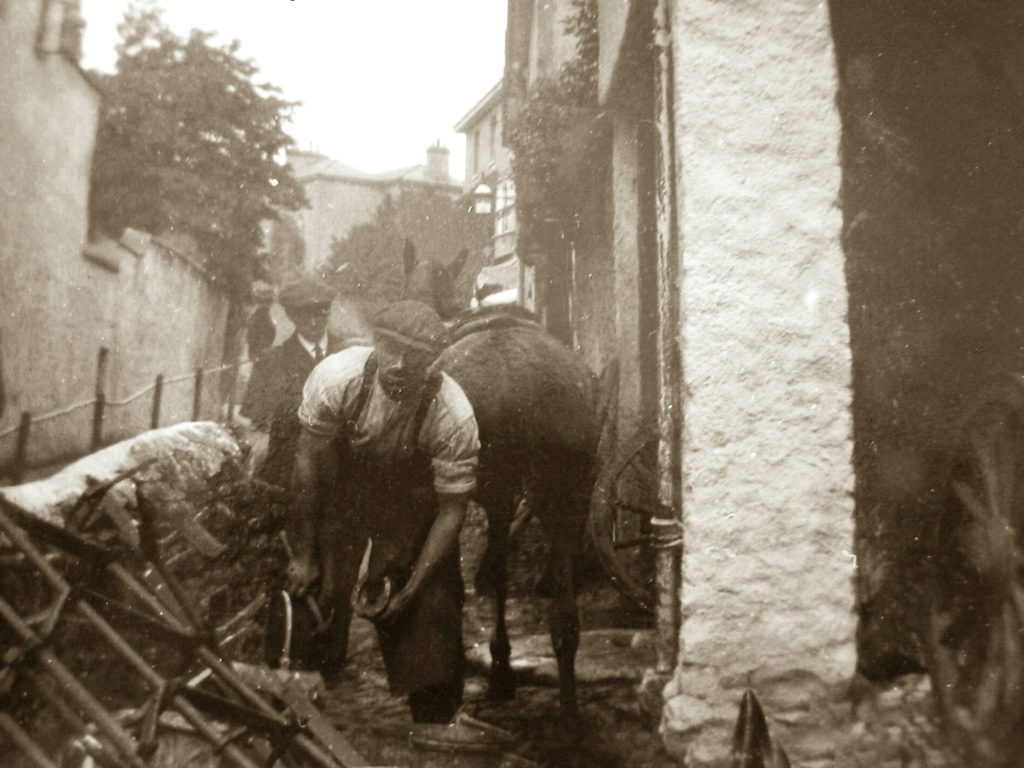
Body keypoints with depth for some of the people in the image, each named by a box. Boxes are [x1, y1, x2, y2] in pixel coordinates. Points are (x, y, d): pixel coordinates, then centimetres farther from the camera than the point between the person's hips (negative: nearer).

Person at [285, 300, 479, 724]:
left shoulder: (453, 416, -29)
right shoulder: (336, 376, -27)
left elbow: (452, 509, -16)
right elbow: (309, 463, -13)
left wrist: (412, 588, -16)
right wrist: (303, 555, -8)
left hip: (411, 506, -1)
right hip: (337, 494, 1)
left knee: (426, 622, -2)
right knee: (313, 598, 2)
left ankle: (432, 721, 25)